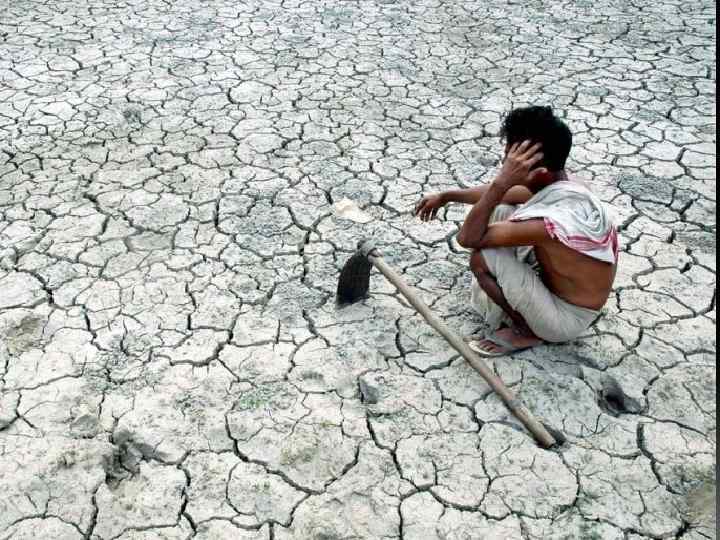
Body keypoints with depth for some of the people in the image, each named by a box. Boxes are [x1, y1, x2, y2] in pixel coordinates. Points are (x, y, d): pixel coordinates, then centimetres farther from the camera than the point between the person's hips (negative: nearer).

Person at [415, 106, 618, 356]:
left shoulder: (560, 217, -36)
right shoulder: (554, 185, -9)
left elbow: (467, 238, -31)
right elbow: (497, 194, 12)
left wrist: (502, 181, -34)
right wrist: (445, 196, 18)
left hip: (567, 318, -8)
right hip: (556, 283, 8)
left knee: (483, 258, -23)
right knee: (500, 213, 5)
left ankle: (527, 333, 0)